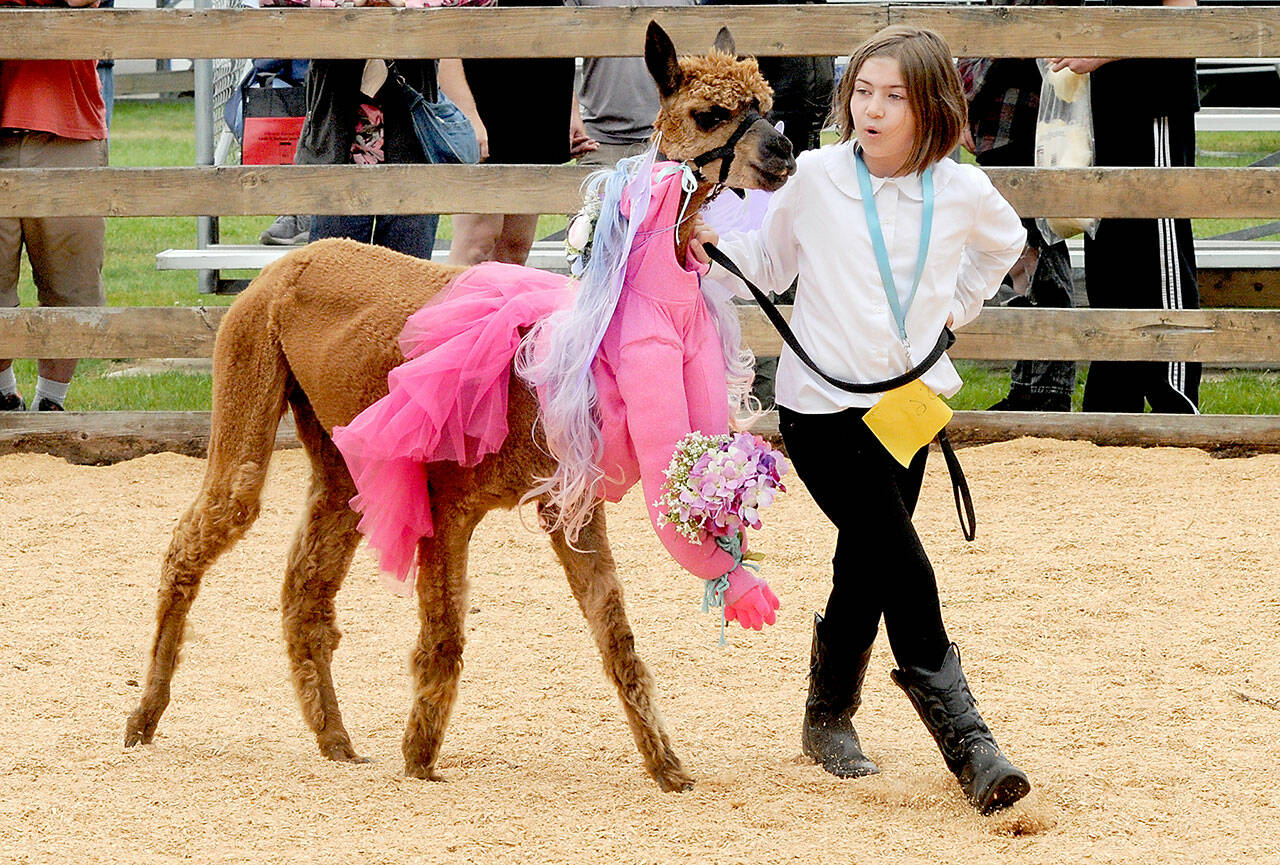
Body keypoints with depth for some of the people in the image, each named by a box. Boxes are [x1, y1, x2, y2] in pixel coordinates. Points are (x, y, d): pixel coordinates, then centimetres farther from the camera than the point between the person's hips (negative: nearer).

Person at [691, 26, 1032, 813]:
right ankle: (968, 745, -16)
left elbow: (1005, 244, 22)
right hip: (821, 402, -3)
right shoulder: (815, 179, -7)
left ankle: (829, 718, 33)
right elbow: (771, 262, 7)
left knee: (866, 570, 11)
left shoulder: (963, 193, -1)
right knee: (903, 566, -14)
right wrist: (715, 246, -10)